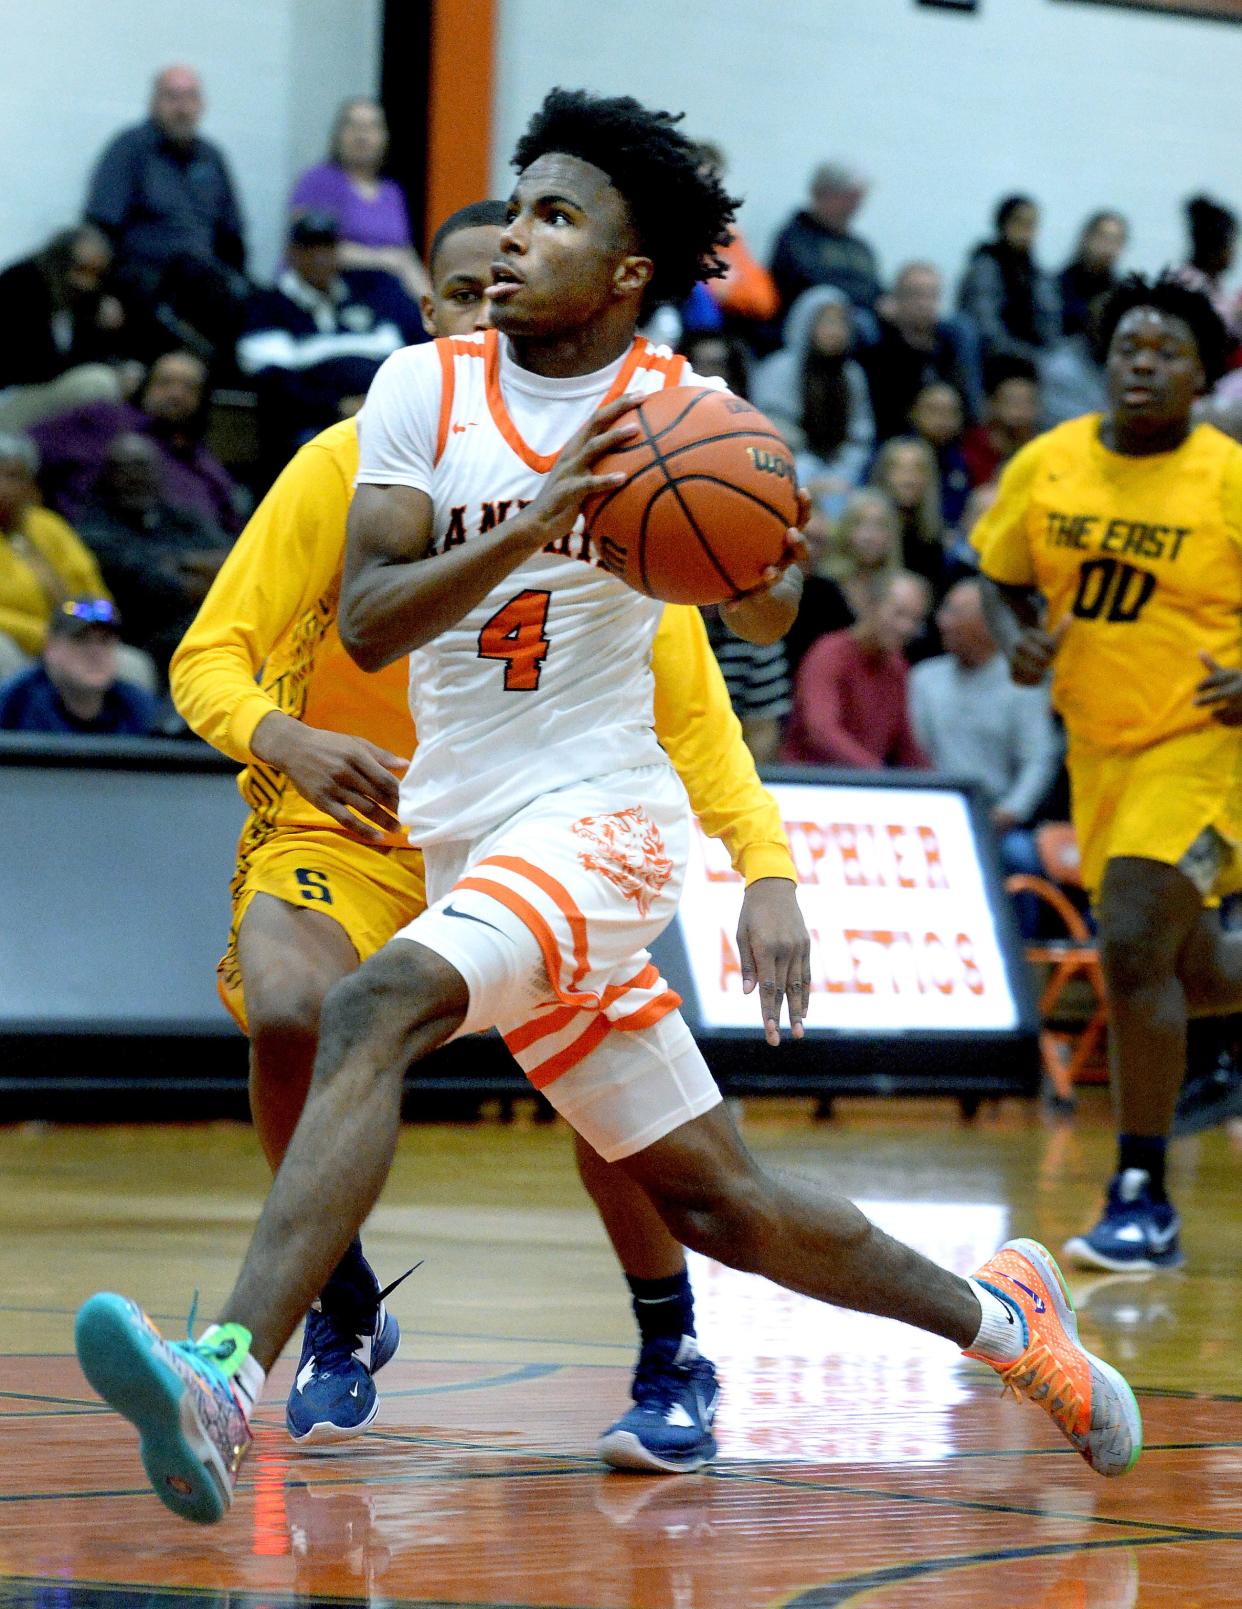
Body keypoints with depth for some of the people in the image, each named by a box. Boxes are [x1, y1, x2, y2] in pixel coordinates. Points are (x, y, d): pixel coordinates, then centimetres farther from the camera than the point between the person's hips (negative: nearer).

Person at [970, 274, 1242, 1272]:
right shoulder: (1045, 468, -1)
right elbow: (1005, 582, 13)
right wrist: (1019, 641, -7)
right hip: (1099, 747, 5)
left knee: (1134, 945, -18)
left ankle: (1144, 1199, -8)